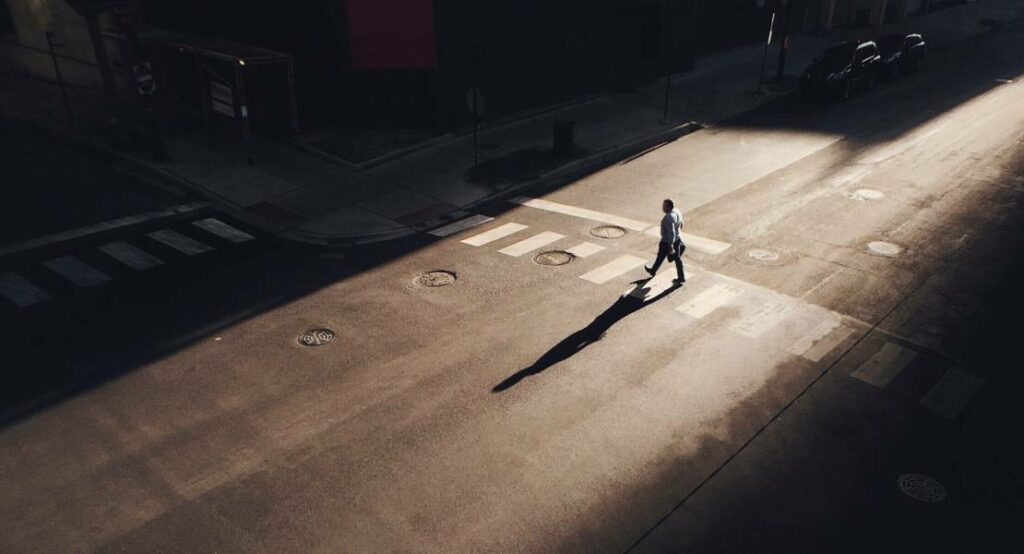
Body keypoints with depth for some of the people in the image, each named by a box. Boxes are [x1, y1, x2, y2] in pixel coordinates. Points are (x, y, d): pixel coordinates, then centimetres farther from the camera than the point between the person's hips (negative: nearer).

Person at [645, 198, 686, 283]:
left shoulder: (668, 218, -32)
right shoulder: (677, 212, -4)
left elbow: (671, 232, -32)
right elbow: (680, 224, 11)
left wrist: (670, 246, -27)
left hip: (668, 241, -8)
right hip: (677, 239, 8)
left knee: (660, 257, 17)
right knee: (677, 257, 17)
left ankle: (653, 271, 41)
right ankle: (681, 277, 23)